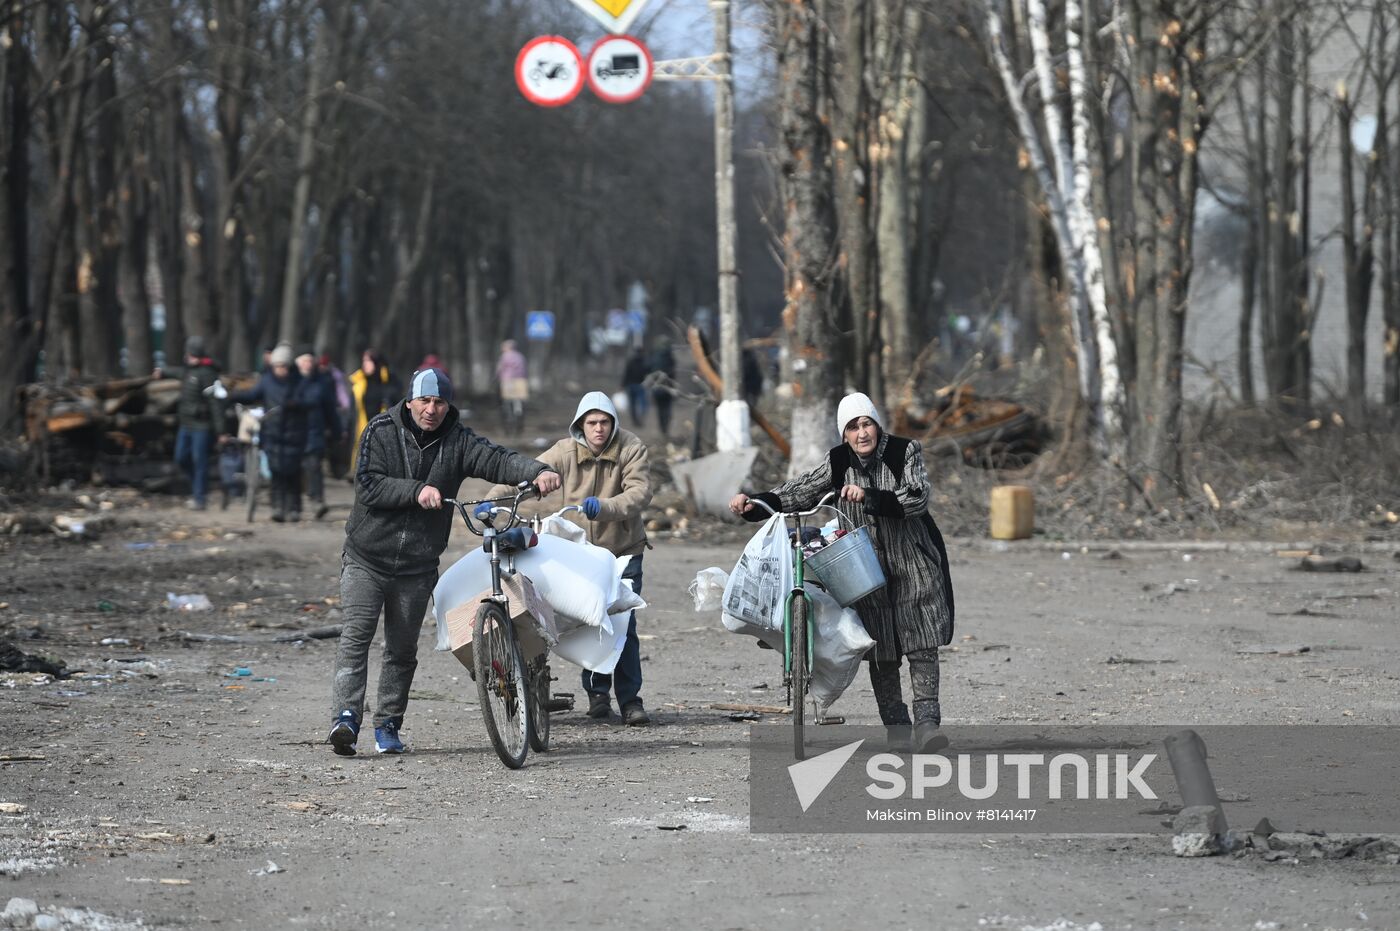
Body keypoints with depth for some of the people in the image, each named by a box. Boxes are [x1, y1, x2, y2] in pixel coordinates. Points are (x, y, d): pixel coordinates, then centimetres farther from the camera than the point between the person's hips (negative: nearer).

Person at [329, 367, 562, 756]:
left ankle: (388, 725, 21)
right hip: (367, 559, -3)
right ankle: (346, 718, -23)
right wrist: (417, 491, -27)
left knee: (403, 649, 10)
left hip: (418, 566, 3)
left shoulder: (457, 441, -2)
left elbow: (497, 460, -16)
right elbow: (368, 484, -16)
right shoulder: (381, 432, -6)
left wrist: (538, 472, -35)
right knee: (355, 636, -15)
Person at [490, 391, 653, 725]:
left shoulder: (632, 448, -11)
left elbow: (639, 492, -23)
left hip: (623, 549, -1)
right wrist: (492, 500, -29)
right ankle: (597, 693, 17)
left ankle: (630, 699, -2)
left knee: (623, 624, -8)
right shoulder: (566, 452, -8)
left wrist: (604, 506, -41)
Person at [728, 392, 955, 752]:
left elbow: (917, 499, -19)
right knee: (880, 653, 1)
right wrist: (754, 505, -11)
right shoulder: (838, 463, 2)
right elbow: (799, 491, 3)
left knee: (920, 644, -10)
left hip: (913, 566, -3)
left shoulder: (905, 452, -7)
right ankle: (895, 726, 7)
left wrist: (869, 496, -30)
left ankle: (927, 719, -10)